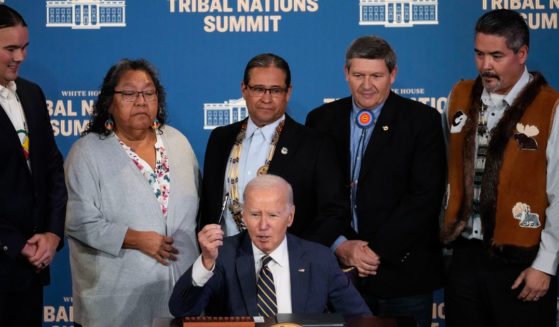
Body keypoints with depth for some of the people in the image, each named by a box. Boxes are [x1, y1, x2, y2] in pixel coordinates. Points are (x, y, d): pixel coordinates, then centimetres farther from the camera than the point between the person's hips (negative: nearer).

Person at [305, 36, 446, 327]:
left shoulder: (423, 120, -2)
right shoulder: (321, 119, 6)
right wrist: (340, 245, -9)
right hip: (339, 268, 2)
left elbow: (425, 196, -9)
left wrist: (379, 250, -14)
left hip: (402, 270, -2)